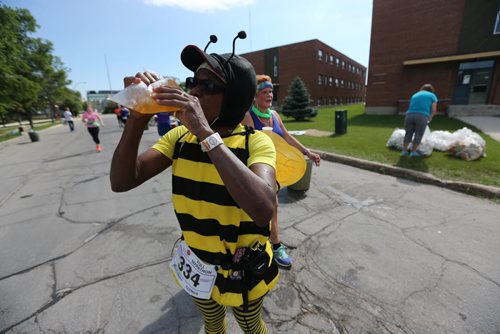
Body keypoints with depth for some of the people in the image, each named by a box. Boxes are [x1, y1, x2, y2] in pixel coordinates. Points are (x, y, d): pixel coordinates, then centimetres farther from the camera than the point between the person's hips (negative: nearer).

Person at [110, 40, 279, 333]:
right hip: (198, 264, 4)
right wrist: (138, 118, -27)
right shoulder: (180, 136, -9)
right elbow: (122, 182, -14)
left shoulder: (256, 142, -23)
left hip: (243, 268, -3)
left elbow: (263, 210, -41)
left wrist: (205, 132, -41)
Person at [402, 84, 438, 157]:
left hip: (409, 115, 3)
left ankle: (404, 150, 15)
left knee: (408, 133, 13)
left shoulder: (415, 95, 28)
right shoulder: (432, 95, 18)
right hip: (422, 116, -3)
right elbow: (434, 110, 11)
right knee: (418, 134, 8)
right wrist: (429, 119, 28)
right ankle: (413, 151, 13)